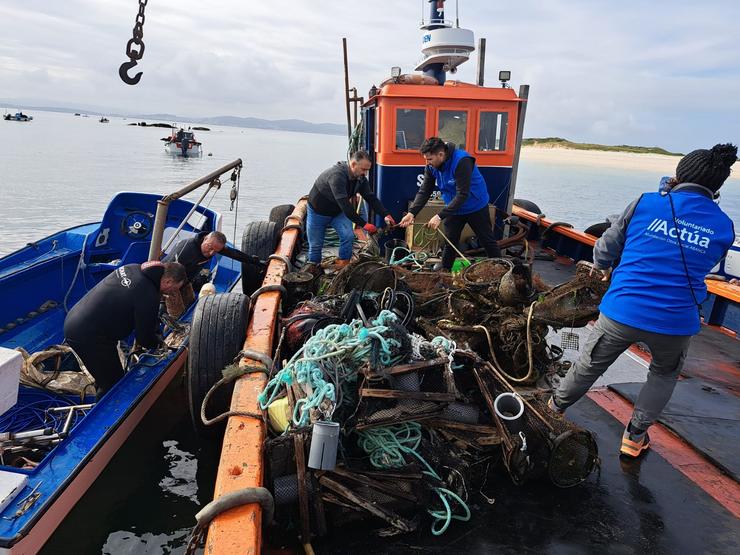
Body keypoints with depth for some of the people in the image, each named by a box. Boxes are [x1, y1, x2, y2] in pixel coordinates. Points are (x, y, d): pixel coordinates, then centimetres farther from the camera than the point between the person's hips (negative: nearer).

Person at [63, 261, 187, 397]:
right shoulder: (149, 295, -24)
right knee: (114, 385, 4)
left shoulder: (132, 268, 1)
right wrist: (158, 343, 10)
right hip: (89, 337, -10)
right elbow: (145, 339, -11)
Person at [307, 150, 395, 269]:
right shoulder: (337, 175, -36)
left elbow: (371, 198, -13)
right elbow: (344, 204, -42)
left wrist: (386, 215, -29)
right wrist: (363, 224, -43)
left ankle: (343, 265, -2)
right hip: (318, 212, -5)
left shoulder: (360, 179, -12)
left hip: (338, 211, 5)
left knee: (348, 235, -16)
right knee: (316, 244, 2)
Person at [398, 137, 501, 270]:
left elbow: (462, 195, -34)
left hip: (475, 207, -5)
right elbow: (424, 192, -9)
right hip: (454, 208, 5)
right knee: (450, 243, 9)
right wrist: (411, 213, -24)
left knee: (488, 241, 7)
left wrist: (440, 216, -37)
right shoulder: (431, 167, -11)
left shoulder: (461, 161, -32)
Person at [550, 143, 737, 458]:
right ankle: (634, 437, 32)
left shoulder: (646, 204, -4)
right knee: (664, 374, 31)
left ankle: (555, 409, 43)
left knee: (589, 367, 21)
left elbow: (607, 247, 7)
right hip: (676, 323, 1)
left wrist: (601, 266, 29)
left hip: (622, 312, -1)